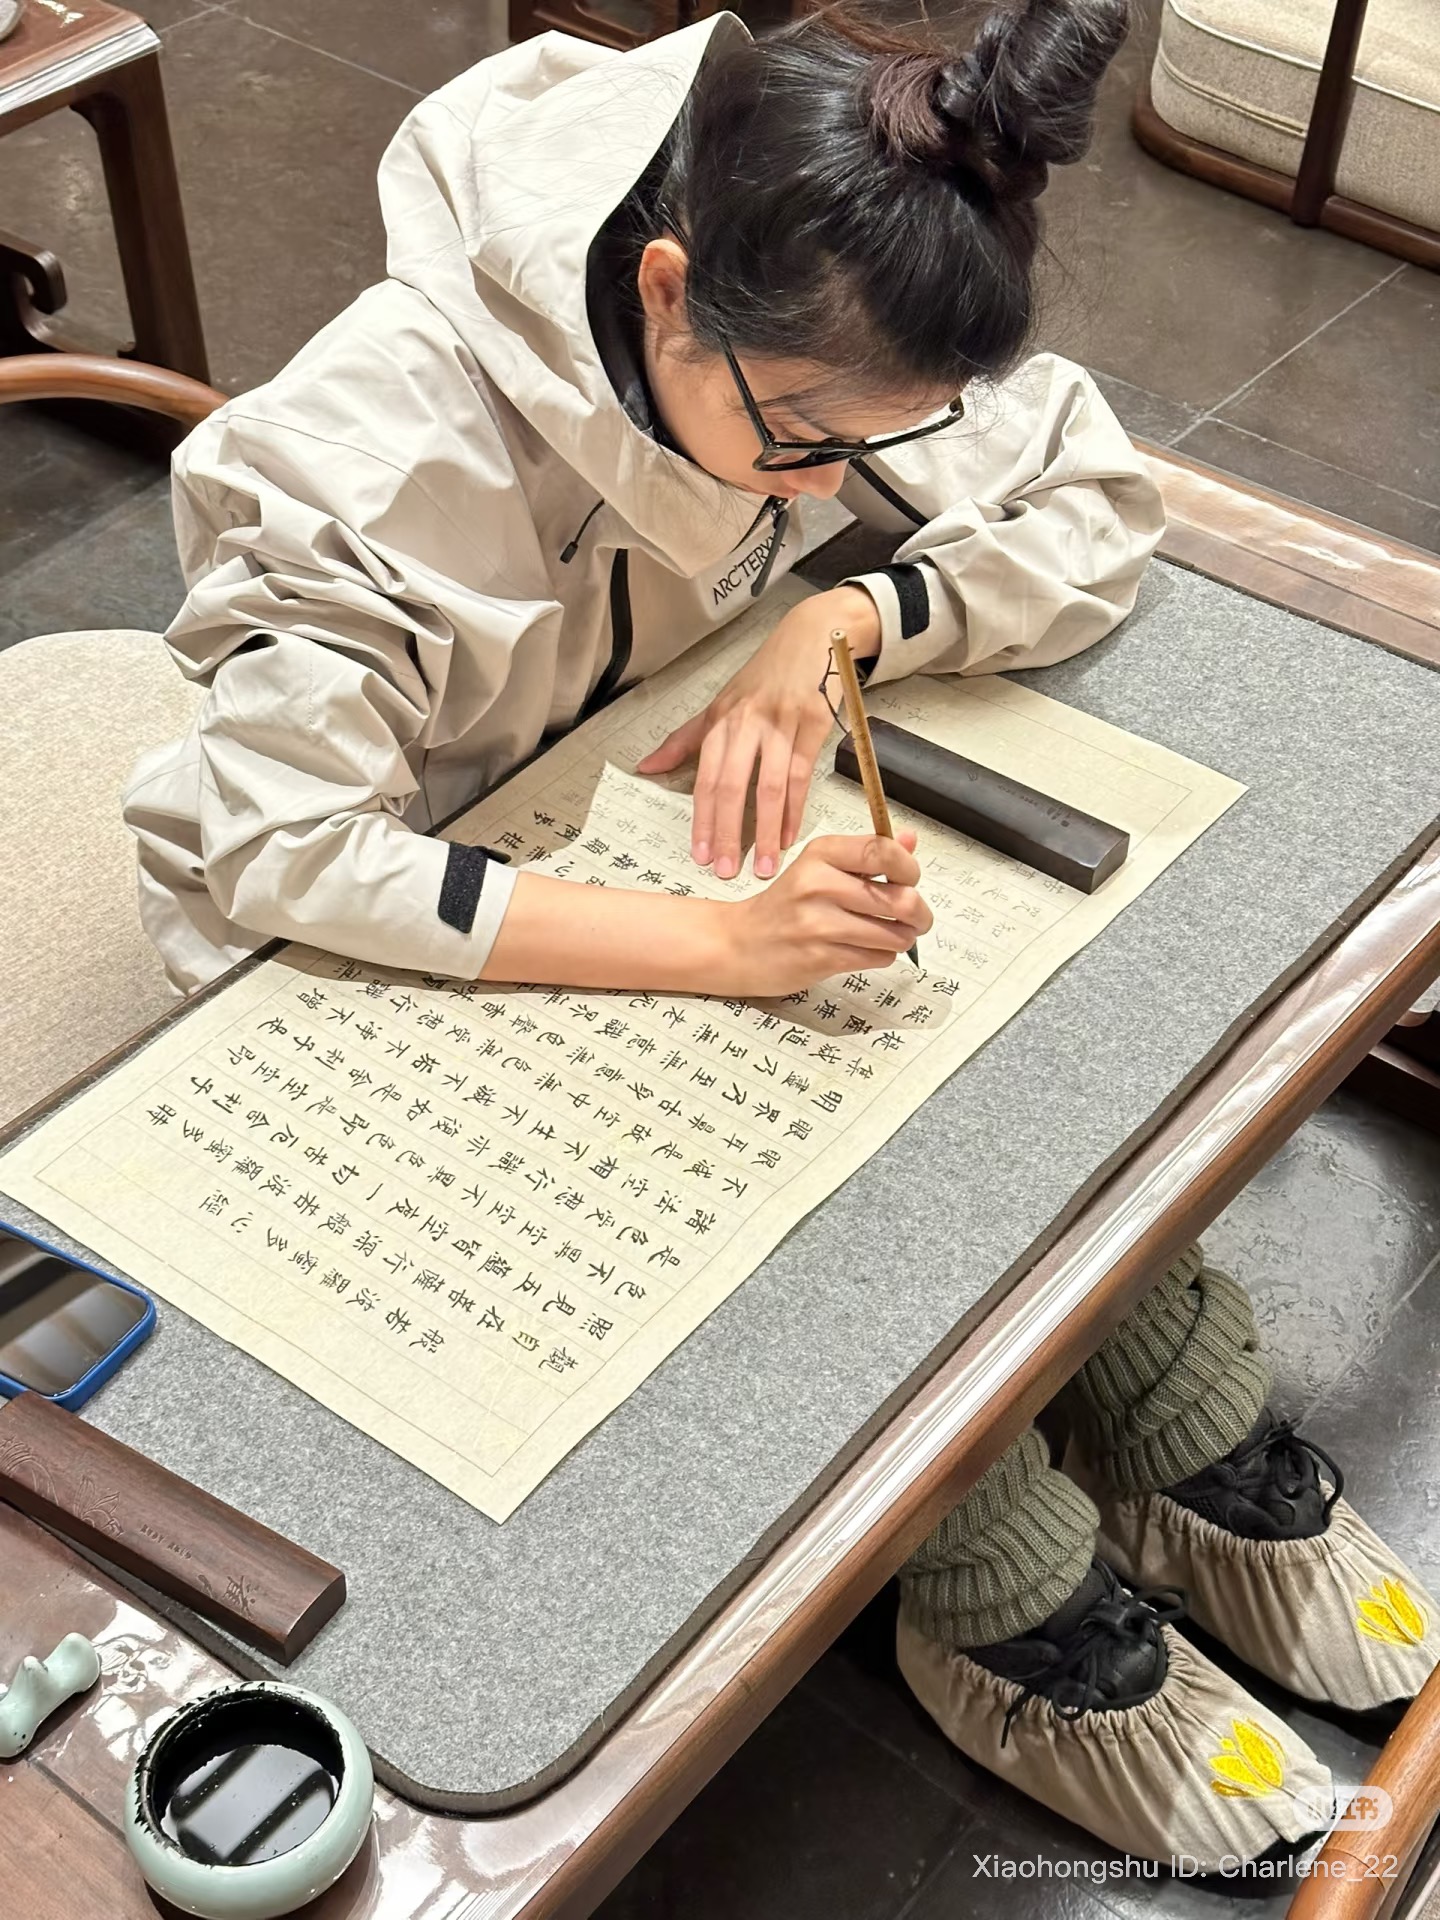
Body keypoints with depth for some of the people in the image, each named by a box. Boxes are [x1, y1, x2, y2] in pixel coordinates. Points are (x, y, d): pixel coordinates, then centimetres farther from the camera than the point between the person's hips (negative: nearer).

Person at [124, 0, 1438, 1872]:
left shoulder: (815, 330, -19)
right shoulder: (385, 443, -35)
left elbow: (1097, 514, -12)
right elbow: (281, 845, -39)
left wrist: (832, 625, -30)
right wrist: (714, 940, -47)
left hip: (636, 802, 5)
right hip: (367, 945, -5)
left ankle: (1210, 1473, 2)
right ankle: (1027, 1618, -4)